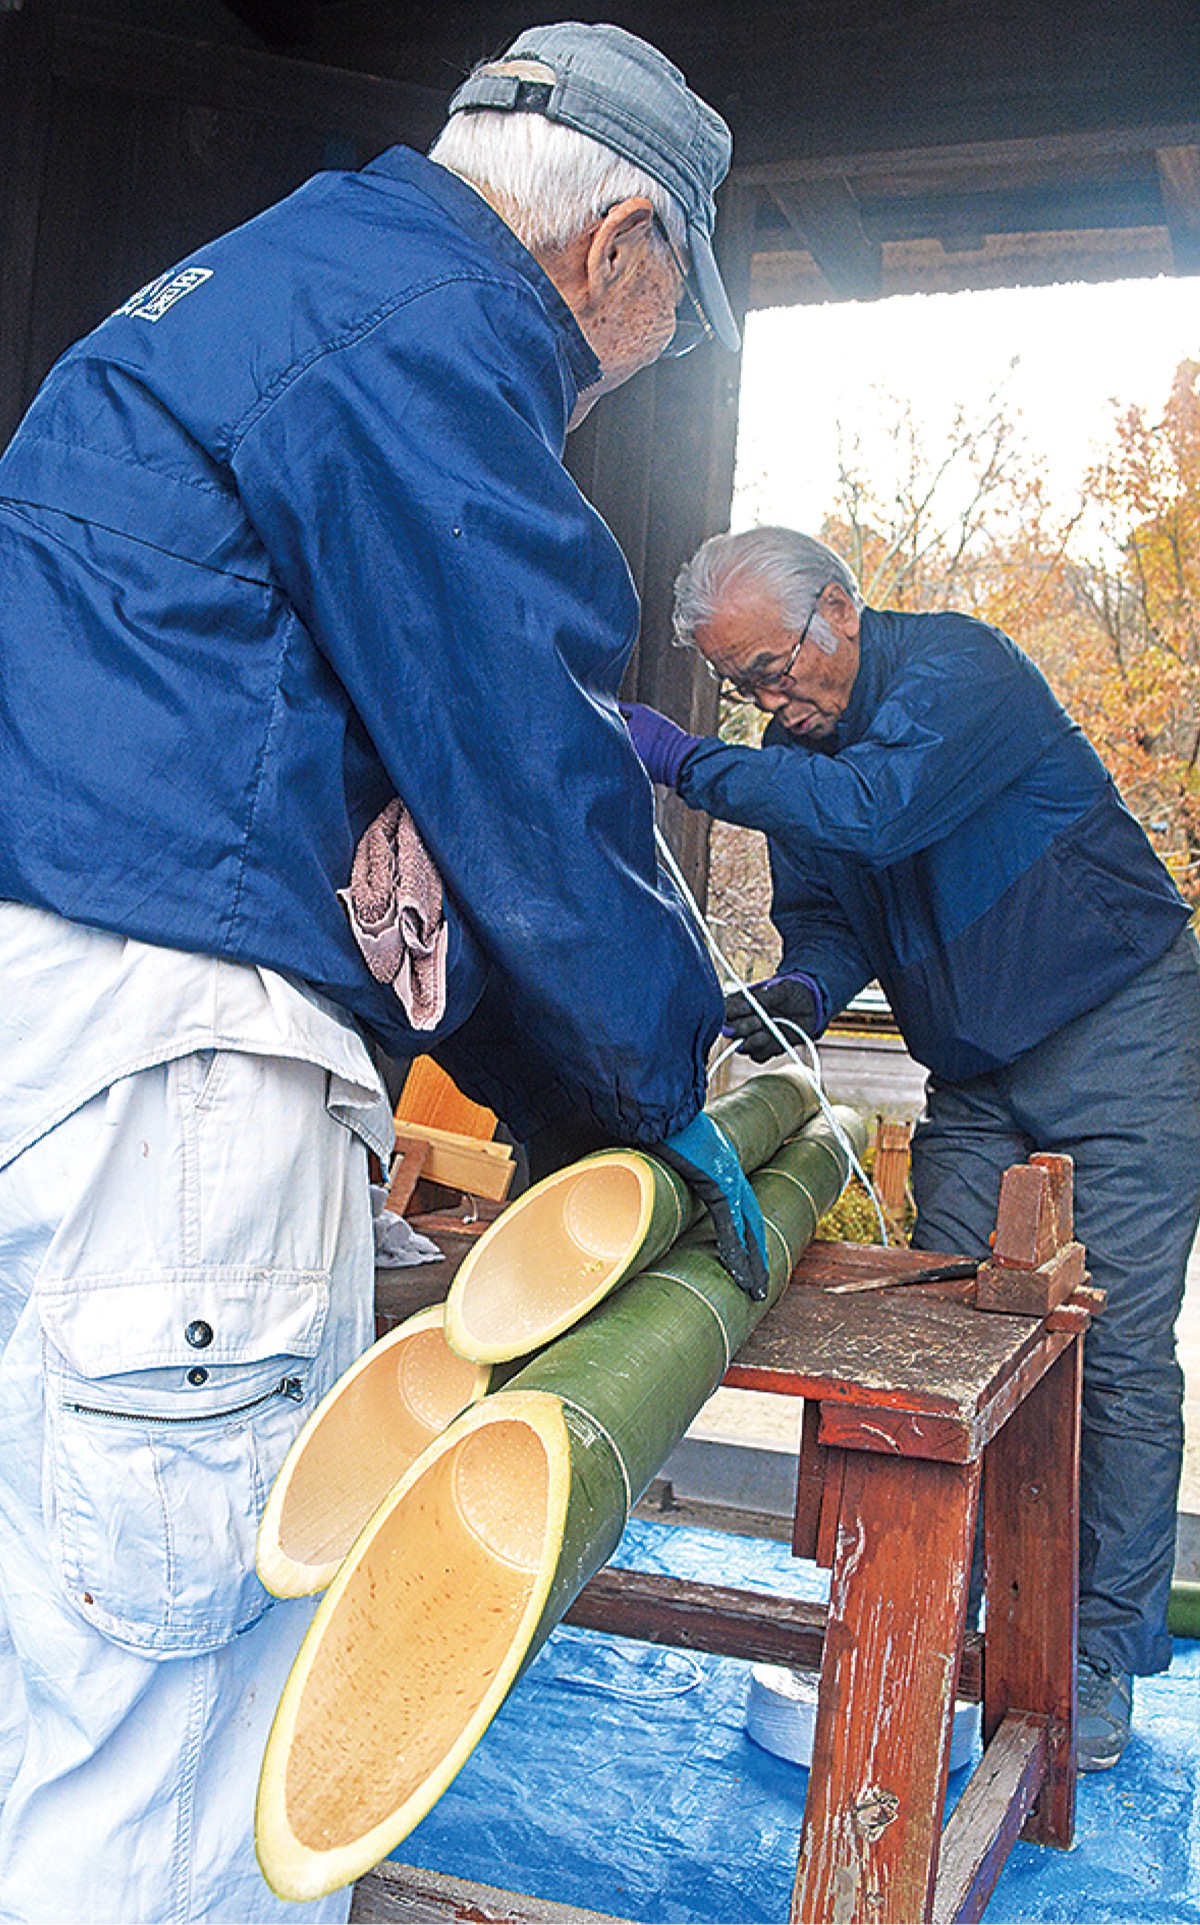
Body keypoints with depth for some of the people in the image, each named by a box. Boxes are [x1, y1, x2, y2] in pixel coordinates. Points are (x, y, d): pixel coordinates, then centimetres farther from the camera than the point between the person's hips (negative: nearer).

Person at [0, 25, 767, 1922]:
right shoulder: (428, 324, -6)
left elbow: (387, 769, 28)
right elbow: (526, 765, -10)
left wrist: (550, 1088, 27)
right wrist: (654, 1093, 6)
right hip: (162, 1052, -11)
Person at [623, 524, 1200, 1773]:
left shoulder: (959, 668, -18)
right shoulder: (802, 747, 4)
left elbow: (874, 811, -34)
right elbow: (829, 917, 5)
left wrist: (684, 762, -31)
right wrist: (798, 994, -17)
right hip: (974, 1080, 6)